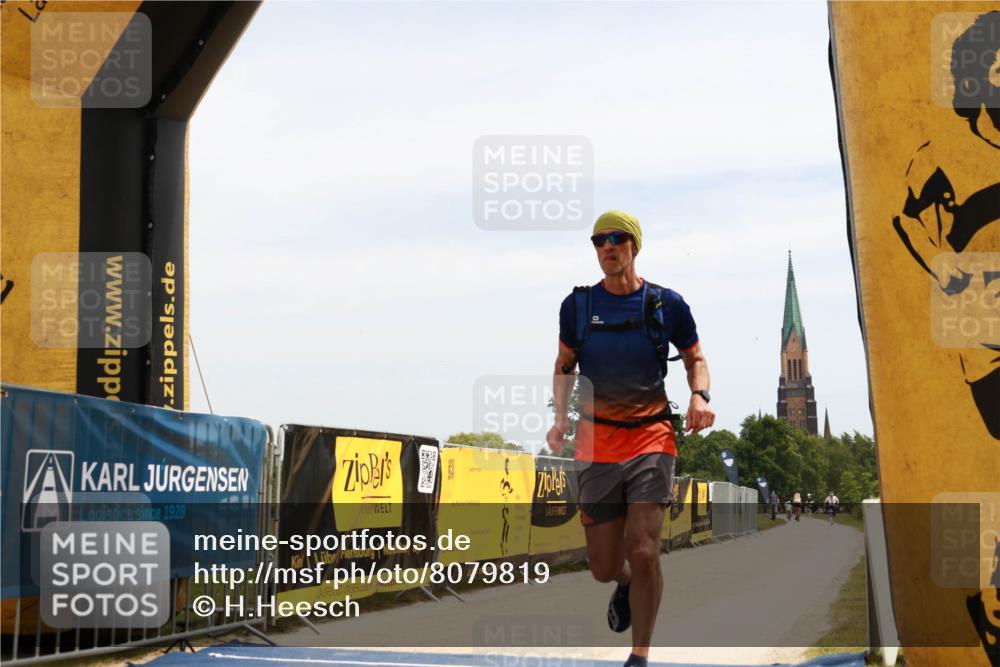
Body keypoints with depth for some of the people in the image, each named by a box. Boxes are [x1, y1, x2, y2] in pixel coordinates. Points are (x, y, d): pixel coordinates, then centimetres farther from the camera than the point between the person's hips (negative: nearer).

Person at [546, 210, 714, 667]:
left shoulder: (666, 304, 1)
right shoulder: (578, 305, 4)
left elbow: (695, 359, 12)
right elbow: (564, 366, 15)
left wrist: (699, 396, -9)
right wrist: (560, 416, -2)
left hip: (651, 437, -2)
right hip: (596, 443, 2)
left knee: (642, 551, -16)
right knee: (604, 569, 4)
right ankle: (625, 583, 43)